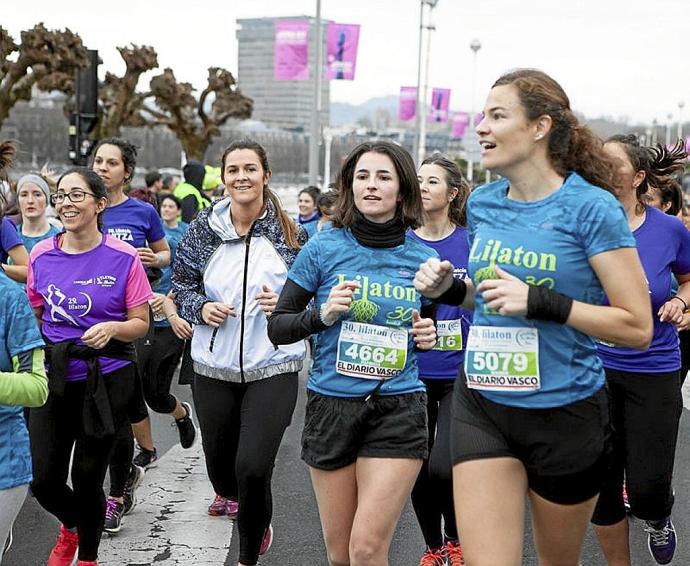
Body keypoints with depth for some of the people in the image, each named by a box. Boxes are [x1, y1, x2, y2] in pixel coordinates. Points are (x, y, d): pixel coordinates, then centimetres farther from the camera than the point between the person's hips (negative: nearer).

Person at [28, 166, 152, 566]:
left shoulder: (124, 258, -8)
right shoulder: (41, 255, 1)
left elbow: (141, 323, -3)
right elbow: (33, 316, 14)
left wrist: (112, 328, -23)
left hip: (107, 380, -3)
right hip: (54, 379, 3)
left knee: (87, 479, 4)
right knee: (44, 480, 3)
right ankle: (71, 526, 39)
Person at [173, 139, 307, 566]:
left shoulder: (289, 233, -4)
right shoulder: (204, 228, -1)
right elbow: (182, 283, 8)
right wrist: (200, 307, -12)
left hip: (273, 367, -2)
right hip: (214, 367, 2)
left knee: (253, 468, -11)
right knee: (219, 462, 15)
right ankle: (233, 496, 54)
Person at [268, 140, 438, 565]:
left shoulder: (422, 258, 1)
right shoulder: (324, 249, -3)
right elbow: (277, 327, 1)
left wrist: (429, 335, -5)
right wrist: (321, 315, -17)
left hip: (398, 408, 0)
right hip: (331, 406, 1)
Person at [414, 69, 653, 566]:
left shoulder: (591, 207, -14)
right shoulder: (483, 204, 3)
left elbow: (638, 328, -16)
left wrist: (542, 303, -25)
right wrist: (450, 288, 0)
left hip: (566, 411, -3)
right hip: (483, 406, 4)